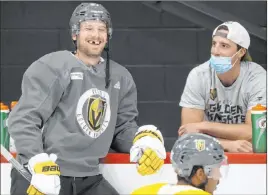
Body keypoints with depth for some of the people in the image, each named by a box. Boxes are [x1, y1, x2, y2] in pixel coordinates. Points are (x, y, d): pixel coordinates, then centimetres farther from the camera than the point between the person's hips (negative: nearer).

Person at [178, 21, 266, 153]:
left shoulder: (258, 77, -12)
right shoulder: (198, 76, -10)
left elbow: (254, 132, -18)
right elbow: (189, 133, -14)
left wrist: (203, 126, -18)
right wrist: (227, 144, -27)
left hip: (248, 152, -1)